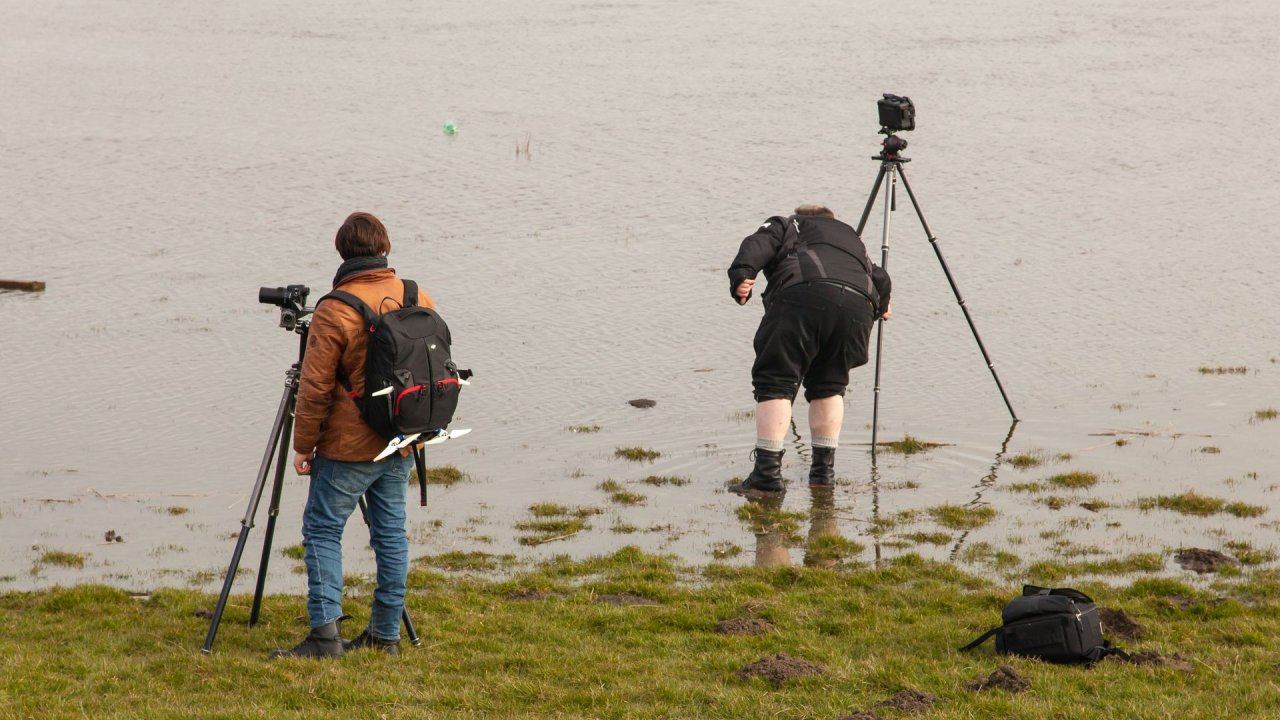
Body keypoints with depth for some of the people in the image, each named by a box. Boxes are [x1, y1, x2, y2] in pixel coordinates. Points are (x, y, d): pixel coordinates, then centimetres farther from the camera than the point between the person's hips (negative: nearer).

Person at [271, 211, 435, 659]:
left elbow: (316, 387, -13)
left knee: (323, 528, 1)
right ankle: (386, 634, 15)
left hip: (350, 445, -6)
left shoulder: (335, 311, -15)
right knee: (390, 530, 12)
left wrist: (303, 445, -3)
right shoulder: (419, 301, 3)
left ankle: (326, 633, -8)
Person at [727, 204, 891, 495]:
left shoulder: (785, 226, 30)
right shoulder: (851, 237, 42)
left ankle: (768, 472, -15)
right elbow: (880, 278, 35)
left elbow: (758, 245, 9)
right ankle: (824, 469, 19)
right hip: (857, 304, 4)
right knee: (828, 386, 23)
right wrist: (879, 307, 55)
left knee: (775, 384, -3)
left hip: (803, 295, -4)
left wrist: (740, 276, -6)